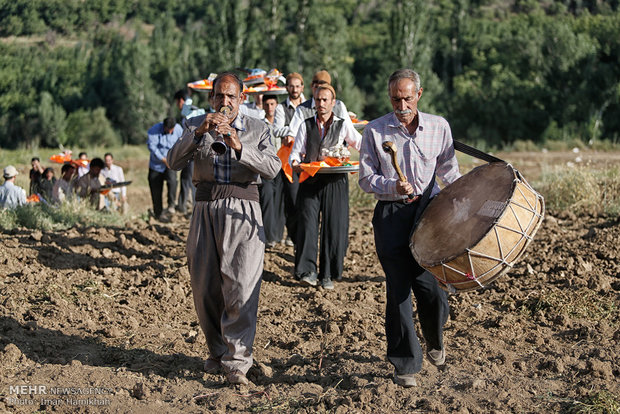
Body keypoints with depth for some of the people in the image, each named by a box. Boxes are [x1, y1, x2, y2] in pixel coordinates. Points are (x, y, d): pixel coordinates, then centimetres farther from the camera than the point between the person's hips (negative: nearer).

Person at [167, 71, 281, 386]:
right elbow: (175, 161, -3)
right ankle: (217, 351, 22)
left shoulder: (257, 128, 10)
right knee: (205, 288, 5)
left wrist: (239, 147, -18)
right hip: (206, 208, 2)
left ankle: (237, 361, -12)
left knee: (241, 286, -13)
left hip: (242, 209, -2)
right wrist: (199, 132, -16)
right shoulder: (196, 125, 12)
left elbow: (273, 168, -6)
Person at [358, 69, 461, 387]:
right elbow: (366, 178, 2)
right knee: (398, 290, -4)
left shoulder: (439, 127, 7)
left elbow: (449, 171, 17)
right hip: (390, 217, -1)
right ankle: (405, 364, 7)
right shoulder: (375, 131, 1)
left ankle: (434, 342, 28)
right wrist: (393, 187, -17)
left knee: (431, 288, -4)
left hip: (429, 212, 1)